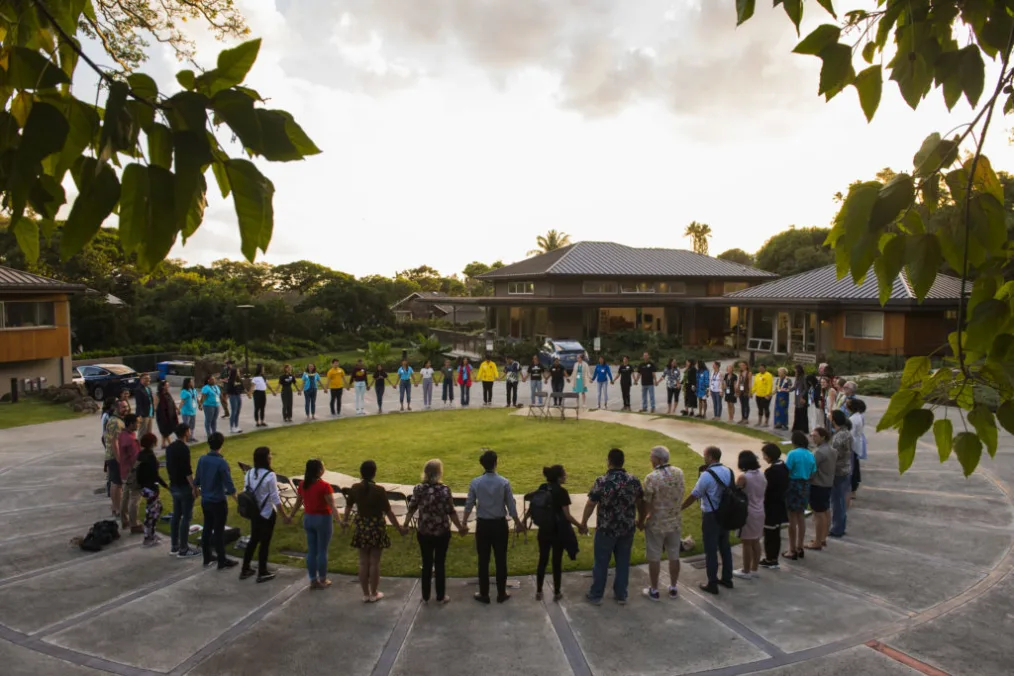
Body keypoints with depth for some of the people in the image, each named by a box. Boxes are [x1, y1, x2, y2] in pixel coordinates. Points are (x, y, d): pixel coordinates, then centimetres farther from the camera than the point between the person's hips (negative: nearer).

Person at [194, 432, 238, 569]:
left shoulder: (202, 459, -4)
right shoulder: (222, 462, -22)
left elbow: (196, 481, 7)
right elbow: (229, 486, -20)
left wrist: (197, 488, 29)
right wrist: (236, 497, -4)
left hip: (205, 501, 6)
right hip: (218, 502, -6)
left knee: (207, 528, 18)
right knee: (219, 531, 2)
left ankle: (207, 558, 30)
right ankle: (222, 561, 11)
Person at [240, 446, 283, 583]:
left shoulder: (249, 473, -1)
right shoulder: (270, 475, -21)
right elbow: (275, 498, -17)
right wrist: (284, 515, -8)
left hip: (254, 512, 6)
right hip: (267, 513, -6)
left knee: (253, 540, 20)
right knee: (265, 542, 6)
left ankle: (245, 570, 29)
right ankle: (262, 573, 16)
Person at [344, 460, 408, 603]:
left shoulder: (354, 488, -6)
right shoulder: (379, 490, -19)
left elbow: (348, 506, 11)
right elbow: (388, 512, -15)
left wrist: (345, 521, 29)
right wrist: (399, 528, -5)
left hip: (361, 528, 4)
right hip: (376, 529, -4)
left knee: (363, 562, 13)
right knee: (374, 563, 8)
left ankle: (365, 594, 23)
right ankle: (374, 594, 20)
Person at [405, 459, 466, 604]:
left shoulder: (418, 489, -7)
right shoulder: (444, 489, -16)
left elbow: (411, 509, 0)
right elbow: (451, 512, -13)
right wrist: (460, 528, 0)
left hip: (423, 532, 2)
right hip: (442, 532, -2)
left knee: (426, 564, 15)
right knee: (440, 564, 11)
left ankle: (425, 597, 24)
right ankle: (440, 597, 21)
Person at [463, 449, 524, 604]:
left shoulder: (475, 482, -8)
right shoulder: (504, 482, -10)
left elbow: (469, 505, -1)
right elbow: (511, 505, -5)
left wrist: (464, 523, 12)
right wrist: (517, 523, 9)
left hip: (483, 524, 0)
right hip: (500, 524, 0)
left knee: (483, 560, 10)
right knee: (501, 560, 10)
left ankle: (484, 594, 19)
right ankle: (501, 594, 19)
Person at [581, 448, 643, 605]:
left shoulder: (601, 482, -17)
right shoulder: (634, 480, -6)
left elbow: (590, 505, -11)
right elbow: (641, 503, 5)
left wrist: (583, 523, 3)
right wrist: (641, 521, 22)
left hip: (606, 530, -3)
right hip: (627, 529, 3)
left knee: (601, 563, 11)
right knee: (623, 562, 17)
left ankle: (596, 595, 22)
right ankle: (621, 595, 27)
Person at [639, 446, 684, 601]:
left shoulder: (651, 478, -21)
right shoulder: (679, 473, -5)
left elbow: (647, 504, -16)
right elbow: (682, 493, 7)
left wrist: (641, 521, -1)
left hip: (656, 524, -5)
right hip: (675, 522, 5)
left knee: (654, 558, 9)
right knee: (674, 556, 17)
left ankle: (654, 591, 20)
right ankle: (673, 588, 30)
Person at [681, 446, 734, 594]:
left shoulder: (707, 475, -21)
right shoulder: (728, 471, 1)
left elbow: (694, 496, -15)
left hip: (711, 516, -7)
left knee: (711, 550, 3)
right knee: (725, 547, 19)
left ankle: (712, 584, 11)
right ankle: (727, 579, 30)